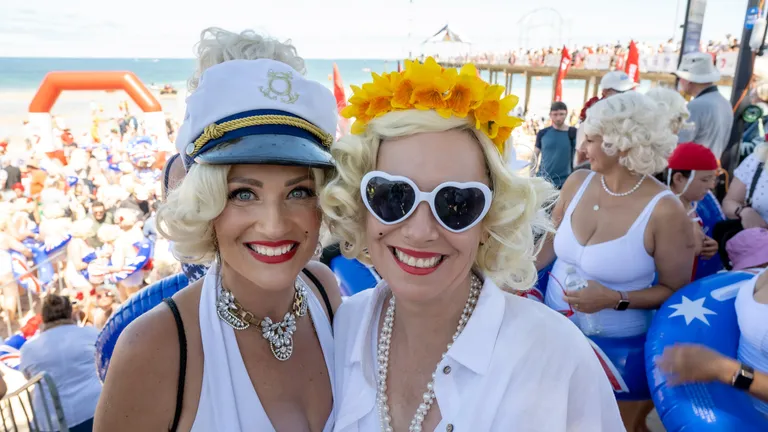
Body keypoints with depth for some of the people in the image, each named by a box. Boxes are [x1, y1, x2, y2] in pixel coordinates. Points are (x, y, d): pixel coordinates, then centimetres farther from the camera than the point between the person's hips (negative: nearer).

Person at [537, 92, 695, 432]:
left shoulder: (664, 210, -21)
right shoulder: (577, 182, -6)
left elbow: (676, 290, -12)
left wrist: (615, 298, -25)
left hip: (619, 344, -4)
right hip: (555, 329, 5)